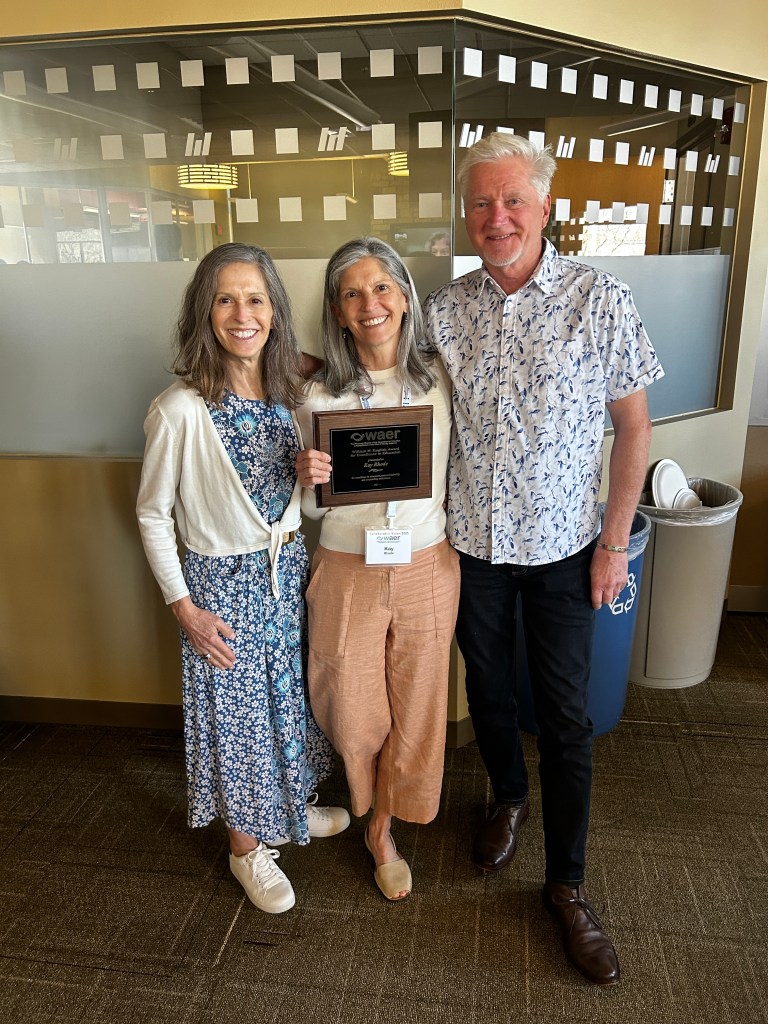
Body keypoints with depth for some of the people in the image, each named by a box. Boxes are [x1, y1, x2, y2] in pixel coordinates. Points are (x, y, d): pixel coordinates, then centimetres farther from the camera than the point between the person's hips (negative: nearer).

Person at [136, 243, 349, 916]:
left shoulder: (292, 391, -1)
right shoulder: (182, 410, -19)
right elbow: (152, 514, -10)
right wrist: (184, 607, -11)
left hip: (290, 570, 6)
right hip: (223, 582, -5)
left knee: (293, 696, 22)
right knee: (237, 713, 12)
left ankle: (296, 804, 49)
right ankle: (246, 846, 36)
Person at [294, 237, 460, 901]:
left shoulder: (439, 381, -4)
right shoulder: (320, 396, -7)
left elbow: (453, 478, 8)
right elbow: (314, 508, 0)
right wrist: (310, 480, -20)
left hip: (427, 570, 1)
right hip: (348, 572, -1)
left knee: (414, 709, 13)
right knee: (353, 712, 14)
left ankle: (382, 829, 41)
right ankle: (370, 796, 50)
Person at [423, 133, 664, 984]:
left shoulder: (599, 300, -9)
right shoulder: (443, 309, -2)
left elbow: (633, 425, -5)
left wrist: (614, 542, -6)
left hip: (561, 545, -2)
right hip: (470, 541, 3)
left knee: (566, 717, 7)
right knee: (486, 688, 20)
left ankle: (566, 883, 27)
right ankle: (509, 796, 49)